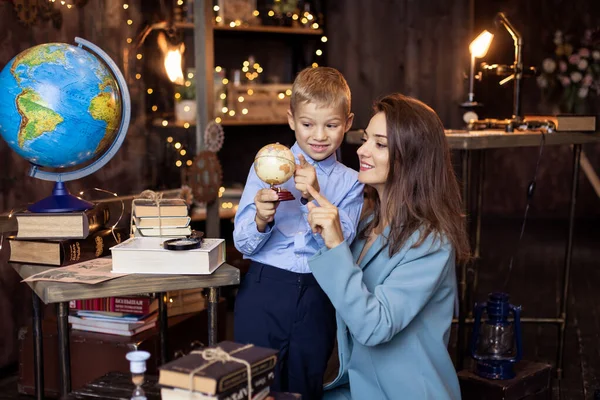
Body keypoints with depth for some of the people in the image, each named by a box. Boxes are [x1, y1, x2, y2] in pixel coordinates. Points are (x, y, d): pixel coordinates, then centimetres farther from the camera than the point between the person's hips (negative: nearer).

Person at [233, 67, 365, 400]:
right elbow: (243, 245, -2)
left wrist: (314, 198, -21)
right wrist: (261, 219, -23)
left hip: (316, 300, 1)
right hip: (263, 293, -1)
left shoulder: (350, 183, 2)